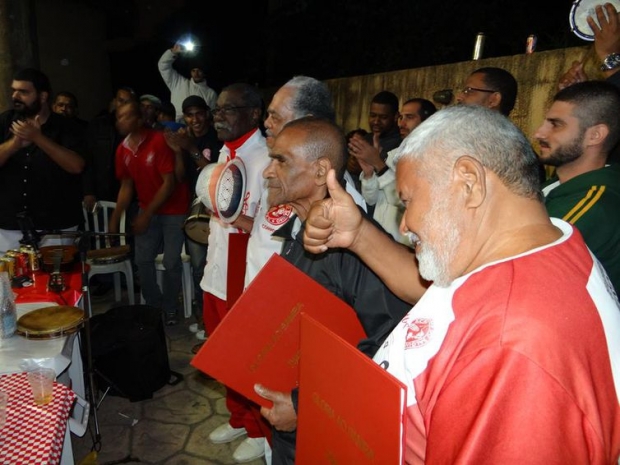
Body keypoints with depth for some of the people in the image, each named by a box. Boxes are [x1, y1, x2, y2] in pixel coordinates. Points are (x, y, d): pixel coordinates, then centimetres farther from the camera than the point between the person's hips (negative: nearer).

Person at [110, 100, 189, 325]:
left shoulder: (159, 141, -19)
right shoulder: (122, 150, 2)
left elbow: (169, 183, -19)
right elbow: (127, 185, 10)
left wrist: (146, 215, -16)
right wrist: (115, 217, 2)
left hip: (173, 210, -6)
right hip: (147, 209, 6)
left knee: (171, 262, -5)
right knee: (142, 260, 5)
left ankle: (169, 308, 16)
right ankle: (154, 305, 23)